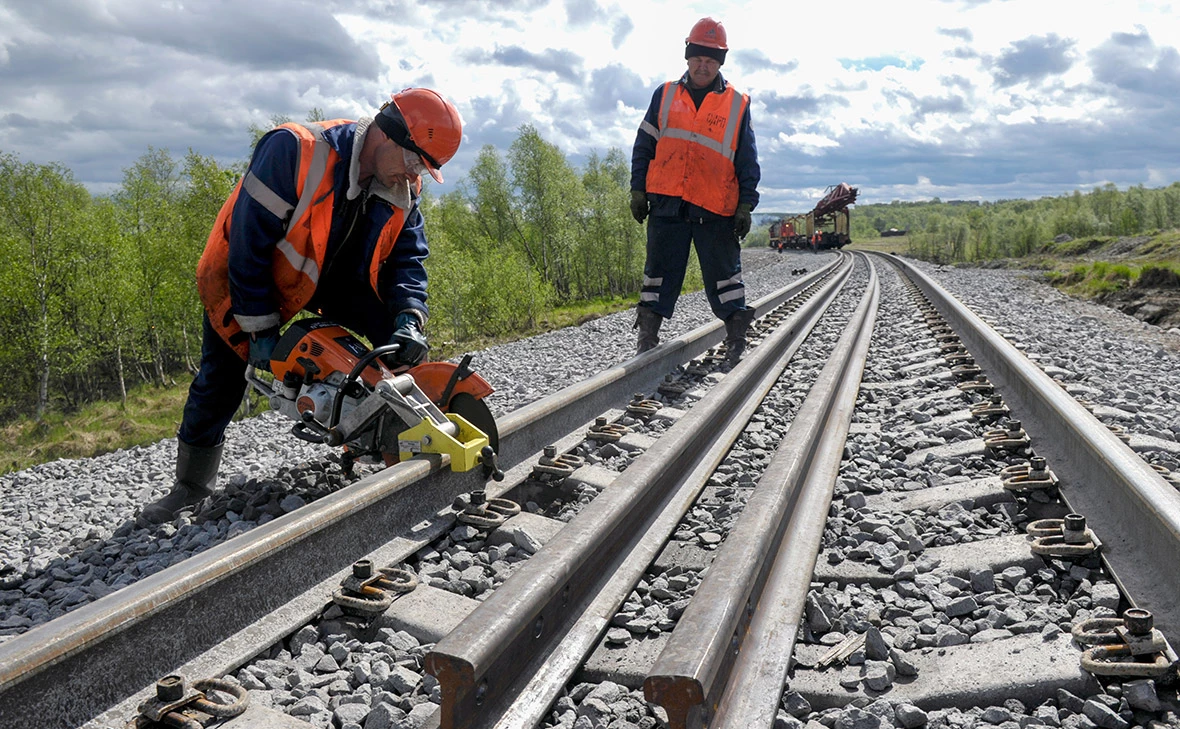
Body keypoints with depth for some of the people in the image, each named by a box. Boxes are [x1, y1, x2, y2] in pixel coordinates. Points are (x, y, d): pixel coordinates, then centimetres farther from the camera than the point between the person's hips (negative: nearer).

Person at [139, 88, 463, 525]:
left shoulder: (401, 189, -16)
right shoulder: (294, 151, -35)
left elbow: (407, 257, -9)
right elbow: (249, 243, -30)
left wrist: (409, 318, -29)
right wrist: (261, 329, -25)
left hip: (332, 275, 5)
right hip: (248, 275, -4)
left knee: (397, 331, -12)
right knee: (220, 379, -1)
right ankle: (192, 484, 20)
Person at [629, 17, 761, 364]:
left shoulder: (737, 105, 8)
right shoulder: (665, 95, 11)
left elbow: (748, 162, 8)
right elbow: (643, 146, 12)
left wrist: (746, 205, 1)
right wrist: (638, 190, 5)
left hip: (716, 211, -1)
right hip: (666, 205, 1)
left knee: (725, 276, 2)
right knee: (659, 274, 6)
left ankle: (737, 343, 8)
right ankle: (647, 341, 13)